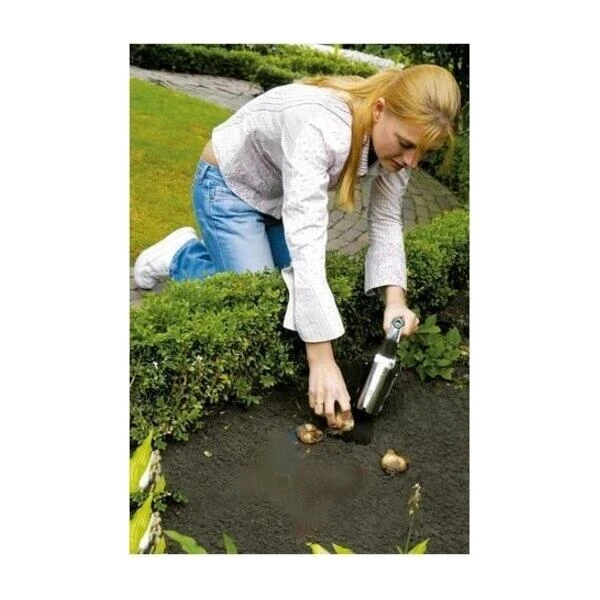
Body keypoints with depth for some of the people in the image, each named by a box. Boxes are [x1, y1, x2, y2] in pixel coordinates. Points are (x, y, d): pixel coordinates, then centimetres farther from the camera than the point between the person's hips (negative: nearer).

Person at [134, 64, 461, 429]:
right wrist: (322, 360, -48)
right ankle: (181, 256, 11)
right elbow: (305, 243, -47)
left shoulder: (393, 131, -19)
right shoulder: (319, 128, -41)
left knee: (293, 293, 13)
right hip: (230, 186, -7)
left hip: (283, 192, 7)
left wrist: (395, 300, -30)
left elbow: (386, 221, -14)